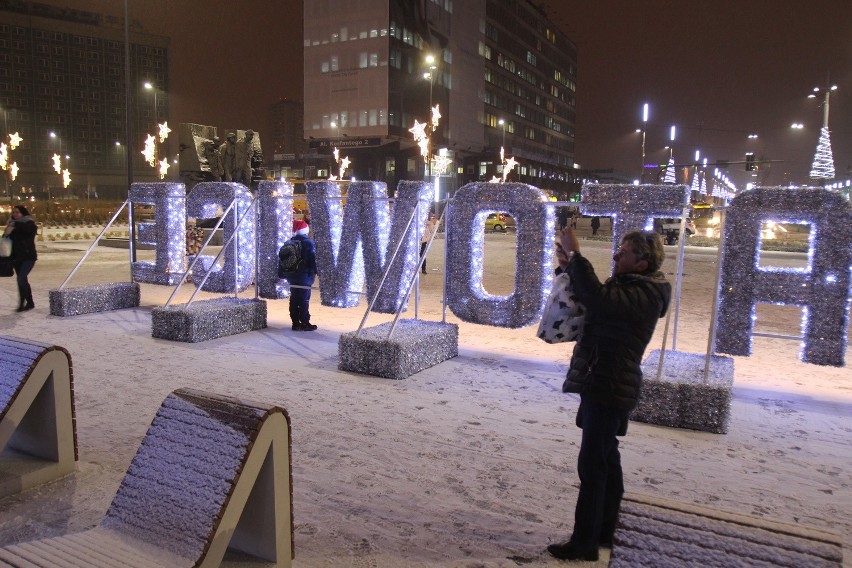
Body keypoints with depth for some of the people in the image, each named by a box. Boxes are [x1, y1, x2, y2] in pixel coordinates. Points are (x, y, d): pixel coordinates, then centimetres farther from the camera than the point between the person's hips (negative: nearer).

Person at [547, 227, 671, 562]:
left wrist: (575, 254, -27)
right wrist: (569, 268, 2)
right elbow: (593, 298, 20)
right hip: (604, 385, 11)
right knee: (606, 460, 17)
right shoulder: (629, 287, 13)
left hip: (610, 388, -11)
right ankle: (604, 531, 30)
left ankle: (584, 543, 4)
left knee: (592, 465, -5)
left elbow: (597, 297, -36)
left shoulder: (643, 295, -19)